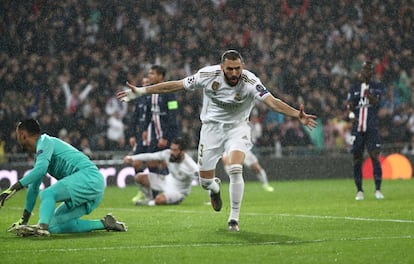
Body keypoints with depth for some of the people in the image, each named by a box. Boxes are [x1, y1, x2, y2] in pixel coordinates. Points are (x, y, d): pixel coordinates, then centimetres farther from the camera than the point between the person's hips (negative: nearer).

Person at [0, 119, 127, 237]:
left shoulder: (45, 141, -4)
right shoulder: (41, 148, 25)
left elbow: (40, 169, -23)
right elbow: (34, 187, 31)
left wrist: (13, 188, -23)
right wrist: (24, 219, 33)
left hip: (88, 176, -10)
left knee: (47, 194, -23)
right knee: (55, 225, 6)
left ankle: (42, 226, -47)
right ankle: (104, 223, 10)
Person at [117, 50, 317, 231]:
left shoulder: (250, 82, -25)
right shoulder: (208, 75, -19)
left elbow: (271, 101, -36)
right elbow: (175, 85, -10)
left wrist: (298, 115, -52)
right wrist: (139, 92, -9)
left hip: (237, 128, -2)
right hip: (212, 127, 2)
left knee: (235, 170, -26)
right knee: (205, 181, 5)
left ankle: (234, 218, -9)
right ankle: (215, 188, 45)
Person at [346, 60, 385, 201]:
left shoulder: (377, 86, 6)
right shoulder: (354, 88, 12)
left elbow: (375, 101, -11)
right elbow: (349, 105, 2)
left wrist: (366, 87, -14)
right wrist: (352, 115, -19)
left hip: (372, 128, -2)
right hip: (357, 128, 2)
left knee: (375, 157, -11)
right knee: (357, 159, 2)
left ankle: (378, 190, -8)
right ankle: (359, 191, 11)